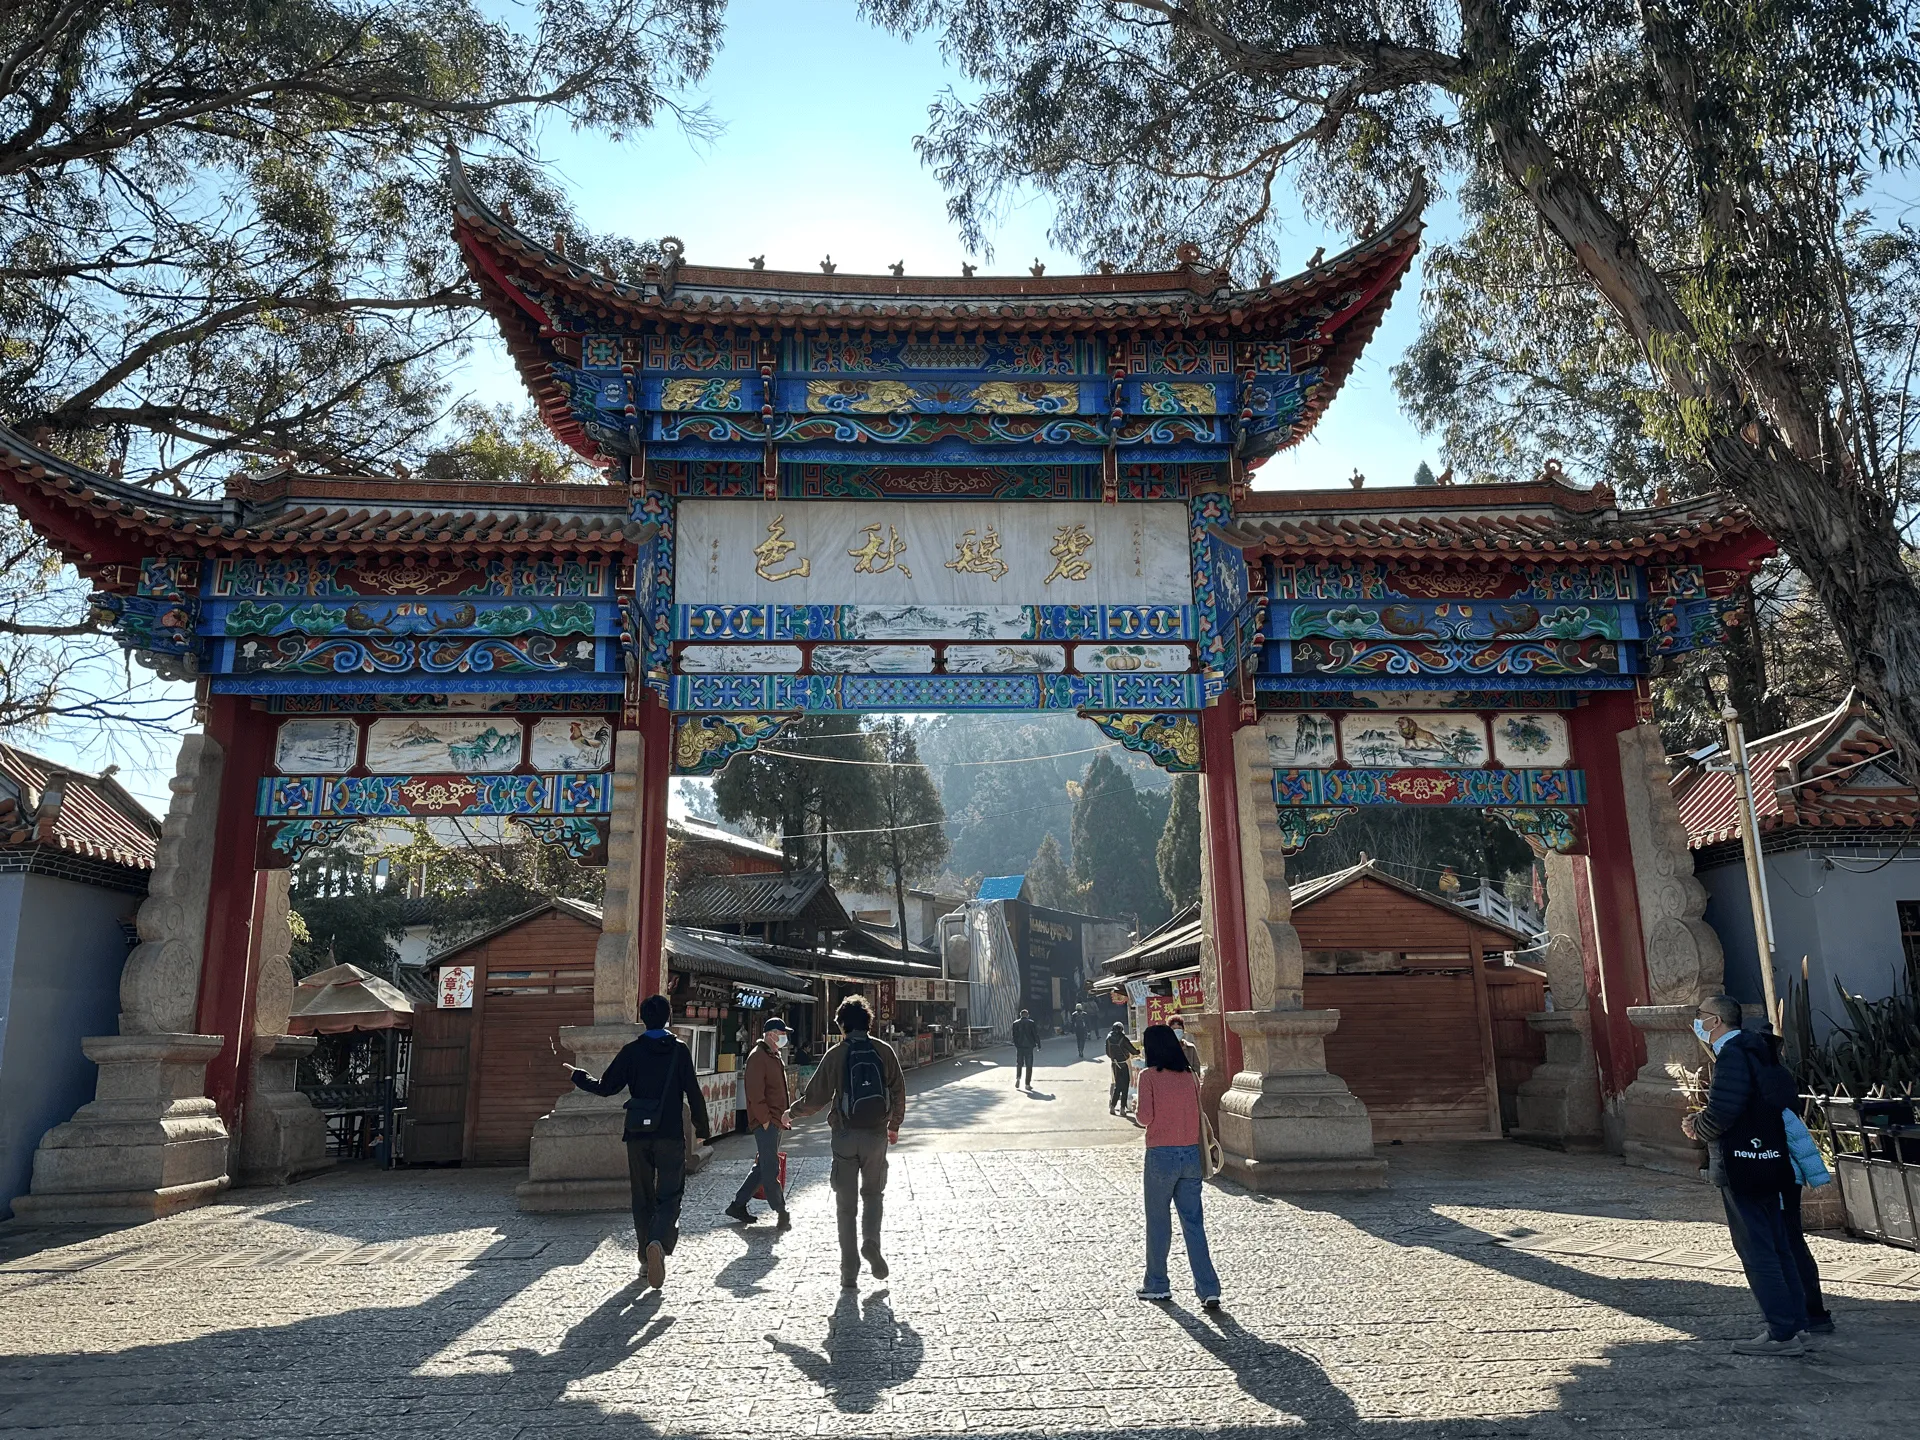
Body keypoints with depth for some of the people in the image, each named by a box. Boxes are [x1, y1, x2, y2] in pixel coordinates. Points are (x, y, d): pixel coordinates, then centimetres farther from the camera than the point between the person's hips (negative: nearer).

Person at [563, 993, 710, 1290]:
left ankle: (646, 1256, 18)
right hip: (671, 1136, -2)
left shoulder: (631, 1051, 0)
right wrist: (702, 1129, 8)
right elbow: (694, 1093, -3)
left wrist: (577, 1075, 19)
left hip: (638, 1136, 2)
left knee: (643, 1198, 15)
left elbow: (606, 1087, 2)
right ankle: (659, 1243, -26)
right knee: (669, 1197, -1)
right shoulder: (680, 1050, -2)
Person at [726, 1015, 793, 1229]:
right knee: (770, 1168, -3)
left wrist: (784, 1115, 17)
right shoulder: (758, 1056, -15)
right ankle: (780, 1211, 4)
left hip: (775, 1121, 10)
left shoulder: (775, 1056, 16)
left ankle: (738, 1205, 22)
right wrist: (765, 1119, -20)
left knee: (764, 1166, 14)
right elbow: (755, 1093, -20)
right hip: (765, 1122, -10)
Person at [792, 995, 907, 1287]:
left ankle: (849, 1270, 10)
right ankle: (872, 1243, -7)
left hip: (845, 1135, -1)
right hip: (876, 1134, 1)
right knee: (873, 1194, 17)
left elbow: (816, 1097, -3)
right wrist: (894, 1126, 19)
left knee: (846, 1203, 9)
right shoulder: (884, 1051, -1)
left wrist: (793, 1112, 16)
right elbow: (899, 1092, 3)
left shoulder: (836, 1054, -6)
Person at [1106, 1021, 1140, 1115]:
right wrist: (1138, 1051, 11)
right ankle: (1122, 1108, 4)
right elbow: (1133, 1051, -11)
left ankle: (1112, 1106, 16)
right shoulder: (1123, 1039, -18)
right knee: (1125, 1086, 5)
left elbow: (1108, 1052, 6)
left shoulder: (1109, 1038, -4)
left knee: (1117, 1085, 17)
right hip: (1124, 1064, -5)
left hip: (1114, 1064, 5)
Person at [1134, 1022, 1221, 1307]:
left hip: (1161, 1155, -4)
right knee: (1193, 1222, 8)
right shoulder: (1190, 1075, 5)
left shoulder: (1149, 1076, -9)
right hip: (1192, 1154, 4)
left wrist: (1138, 1109, 7)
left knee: (1158, 1221, 11)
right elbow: (1199, 1115, 10)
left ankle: (1156, 1285, 22)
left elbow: (1145, 1117, -11)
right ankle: (1209, 1289, 2)